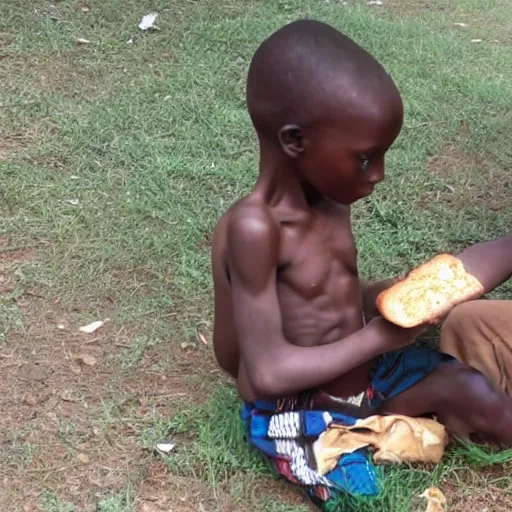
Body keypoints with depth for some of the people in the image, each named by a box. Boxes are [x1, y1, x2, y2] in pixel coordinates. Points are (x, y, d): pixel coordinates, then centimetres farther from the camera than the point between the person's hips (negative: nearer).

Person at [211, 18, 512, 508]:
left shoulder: (327, 197, -4)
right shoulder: (254, 228, -30)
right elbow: (268, 373, -29)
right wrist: (377, 338, -21)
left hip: (360, 374, 8)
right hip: (296, 414, -8)